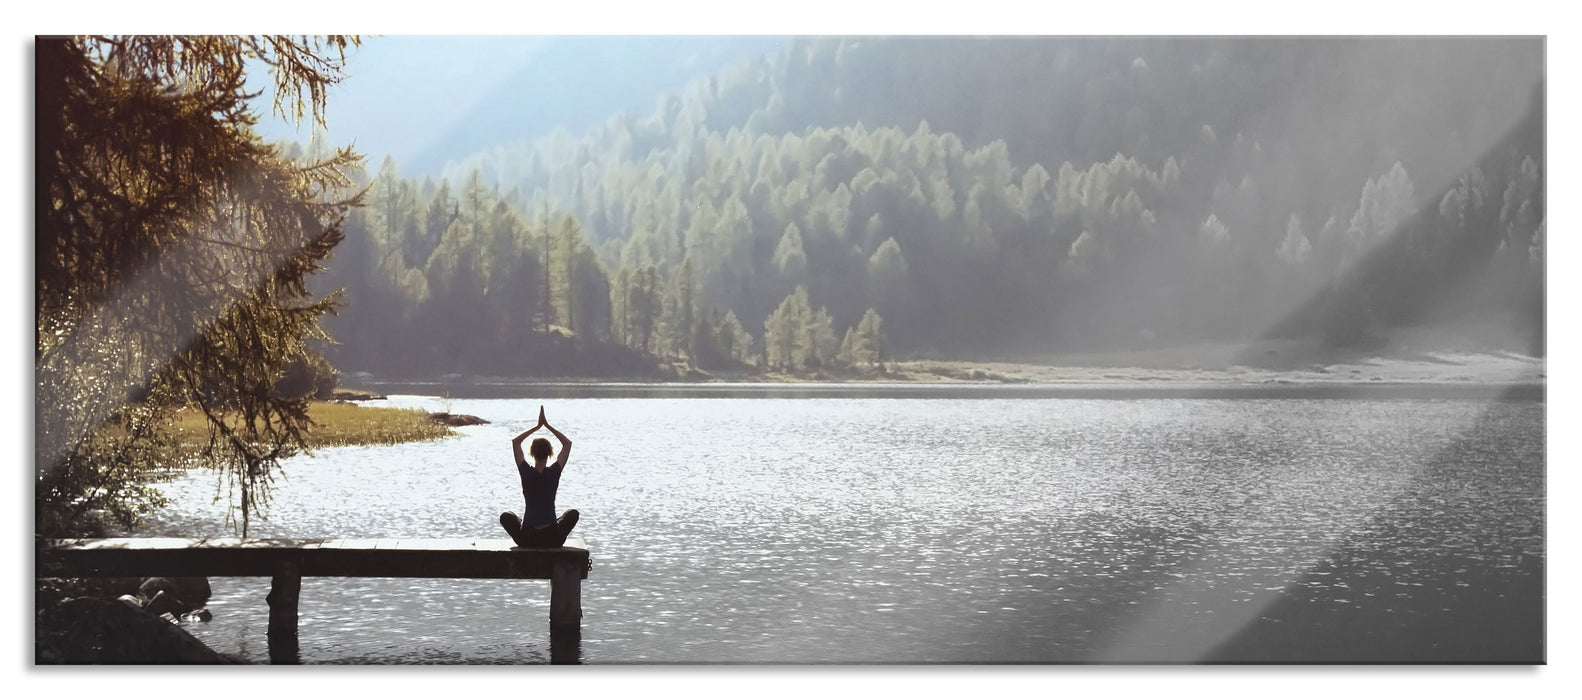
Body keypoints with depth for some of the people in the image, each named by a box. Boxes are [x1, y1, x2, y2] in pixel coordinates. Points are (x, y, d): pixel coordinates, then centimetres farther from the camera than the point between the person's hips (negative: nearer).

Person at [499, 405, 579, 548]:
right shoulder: (554, 472, -7)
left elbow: (515, 441, 8)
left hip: (527, 539, 0)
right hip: (553, 540, 0)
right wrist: (547, 425, 7)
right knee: (573, 514, 31)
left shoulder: (526, 472, -7)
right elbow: (567, 443, 8)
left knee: (505, 516, 31)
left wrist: (537, 426, 10)